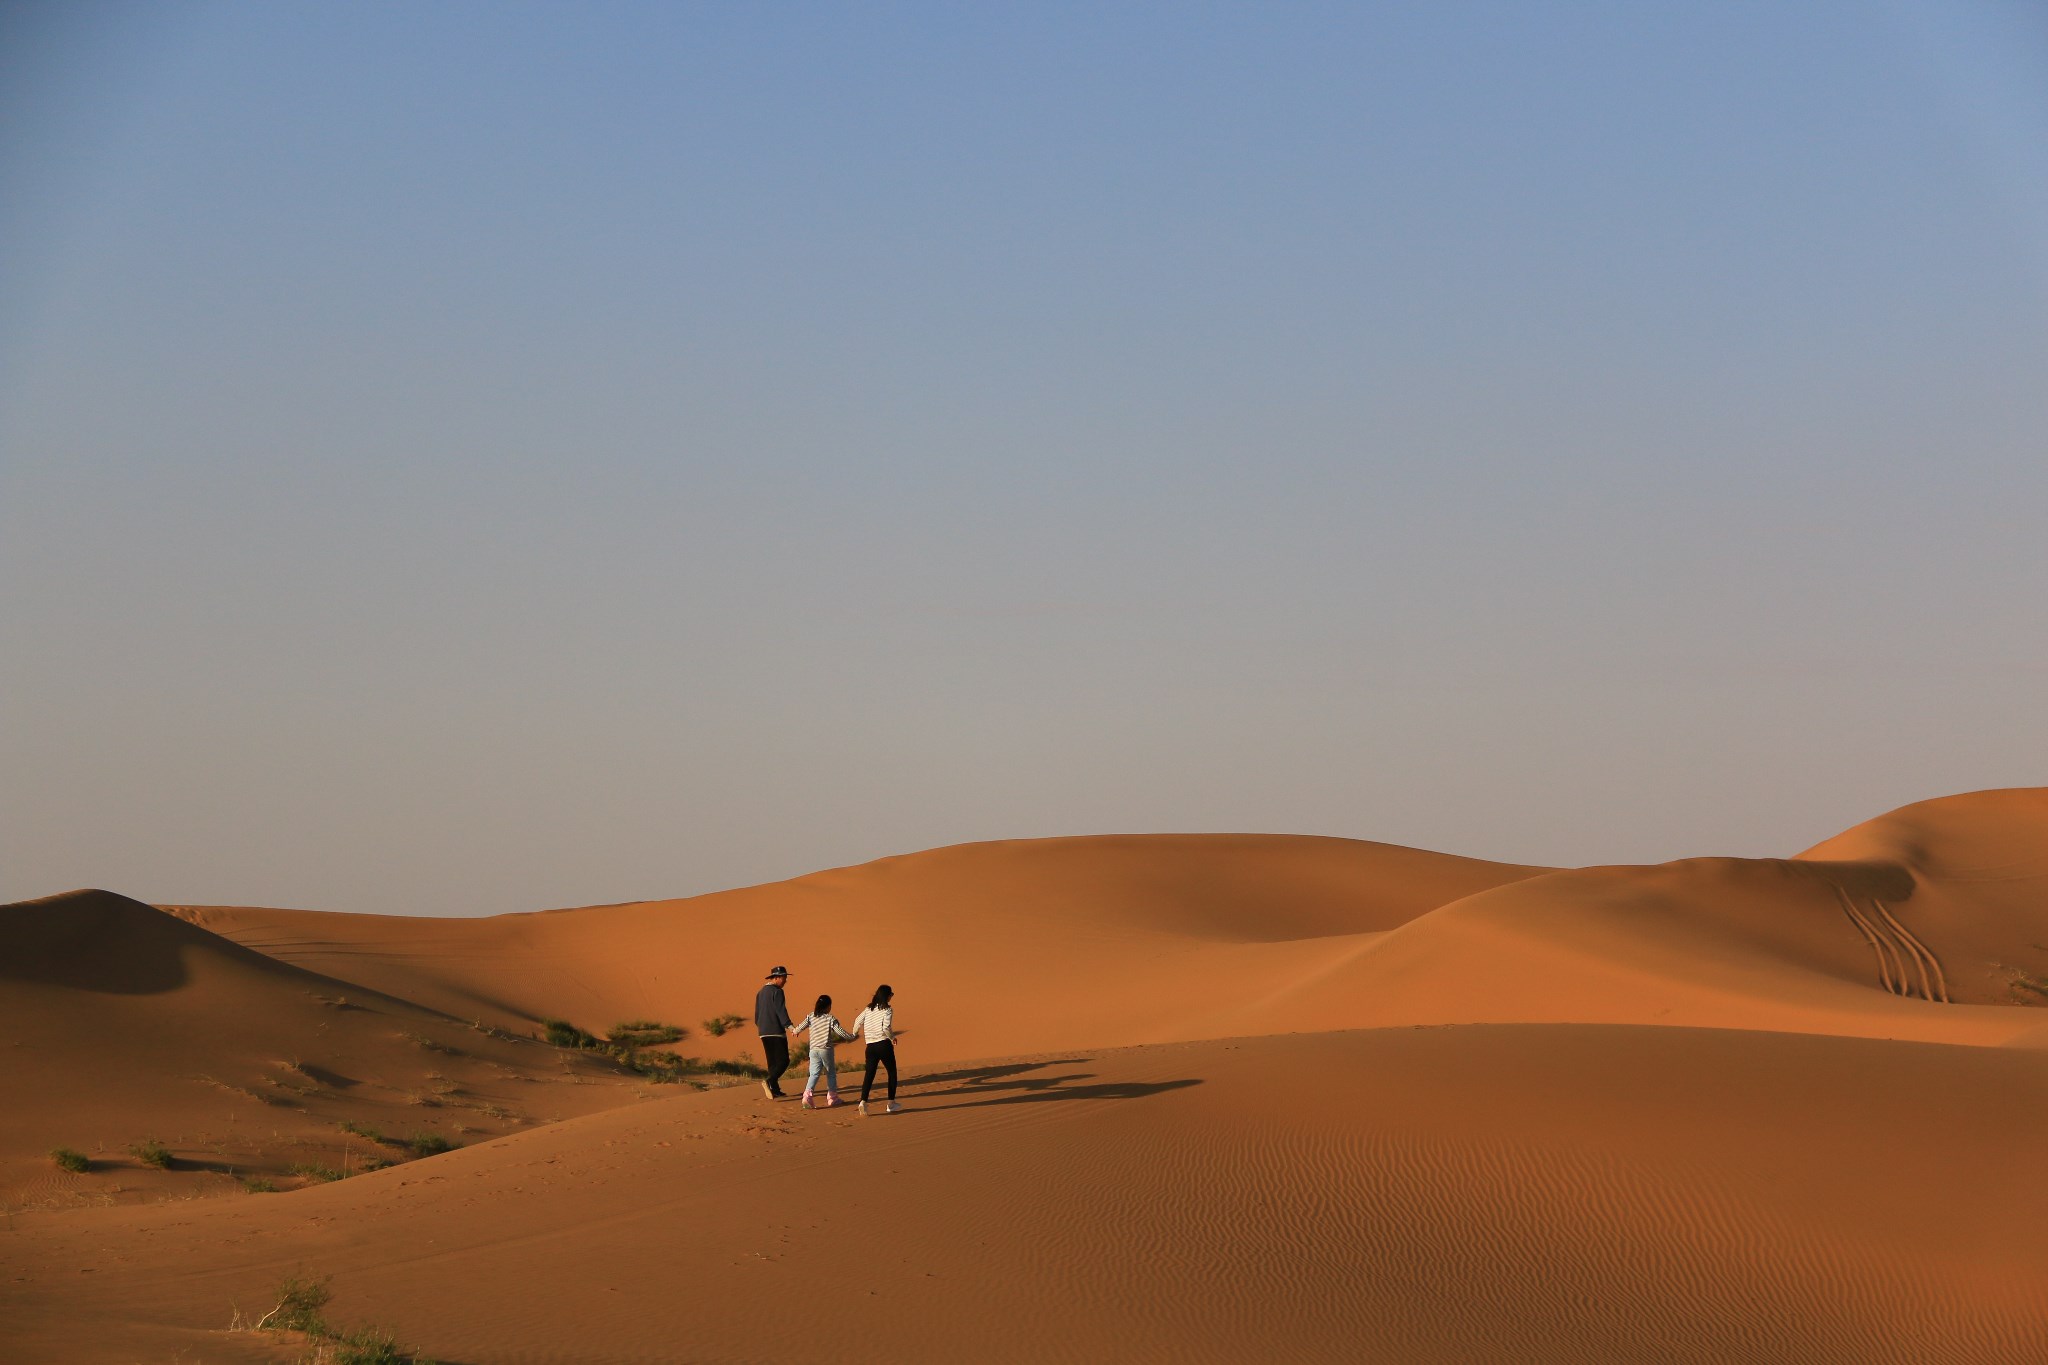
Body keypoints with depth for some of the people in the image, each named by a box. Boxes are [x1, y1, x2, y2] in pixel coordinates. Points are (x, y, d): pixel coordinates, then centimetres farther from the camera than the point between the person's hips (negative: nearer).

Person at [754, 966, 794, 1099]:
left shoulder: (760, 992, 16)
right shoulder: (777, 992, -10)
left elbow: (757, 1014, 22)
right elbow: (781, 1011, -21)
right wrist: (789, 1027, -29)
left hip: (764, 1033, 8)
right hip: (776, 1032, -8)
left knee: (773, 1062, 12)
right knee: (783, 1061, -7)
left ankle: (775, 1090, 10)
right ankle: (769, 1081, -26)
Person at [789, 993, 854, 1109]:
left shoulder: (810, 1017, 5)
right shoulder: (830, 1019, -5)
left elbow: (799, 1028, 3)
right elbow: (841, 1032, -8)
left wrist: (793, 1030, 26)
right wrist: (851, 1037, 8)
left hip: (813, 1050, 3)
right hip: (826, 1050, -3)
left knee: (814, 1074, 1)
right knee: (831, 1073, 14)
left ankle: (807, 1096, -19)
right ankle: (832, 1097, 20)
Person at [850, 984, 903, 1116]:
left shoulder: (869, 1008, 10)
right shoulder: (887, 1009, -7)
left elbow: (858, 1021, 12)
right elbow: (886, 1027, -19)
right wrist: (893, 1037, -1)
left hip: (870, 1046, 4)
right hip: (884, 1044, -4)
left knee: (869, 1074, 0)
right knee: (892, 1072, 14)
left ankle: (863, 1101, -20)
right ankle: (891, 1103, 17)